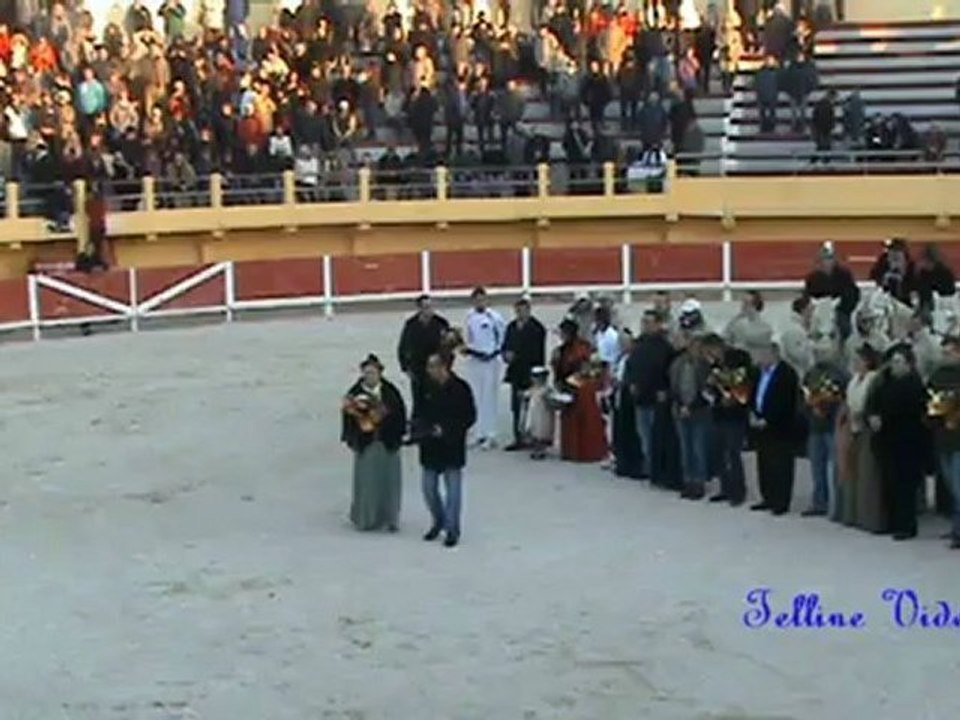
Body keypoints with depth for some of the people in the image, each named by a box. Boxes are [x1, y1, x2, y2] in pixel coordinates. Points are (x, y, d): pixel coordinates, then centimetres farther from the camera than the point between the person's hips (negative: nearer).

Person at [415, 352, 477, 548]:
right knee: (429, 488, 10)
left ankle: (452, 530, 12)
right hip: (430, 447, 5)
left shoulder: (460, 388, -12)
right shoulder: (427, 387, 1)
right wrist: (420, 426, -10)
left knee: (453, 490, 2)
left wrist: (446, 430, -19)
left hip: (452, 448, -4)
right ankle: (438, 521, 31)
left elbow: (469, 417, -10)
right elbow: (419, 414, 12)